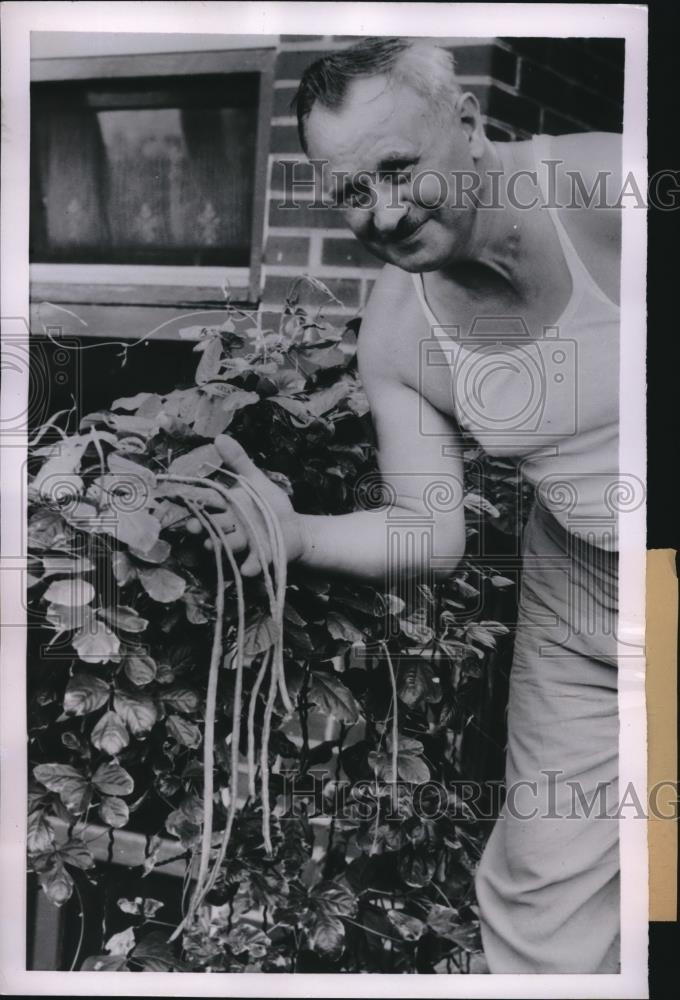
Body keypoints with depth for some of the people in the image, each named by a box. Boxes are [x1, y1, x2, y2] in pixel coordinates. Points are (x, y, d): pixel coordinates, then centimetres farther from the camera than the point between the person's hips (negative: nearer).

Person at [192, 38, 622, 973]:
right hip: (577, 608, 3)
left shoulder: (605, 189, -24)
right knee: (545, 894, 9)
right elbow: (432, 536, -7)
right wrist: (296, 530, -22)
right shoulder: (394, 339, -11)